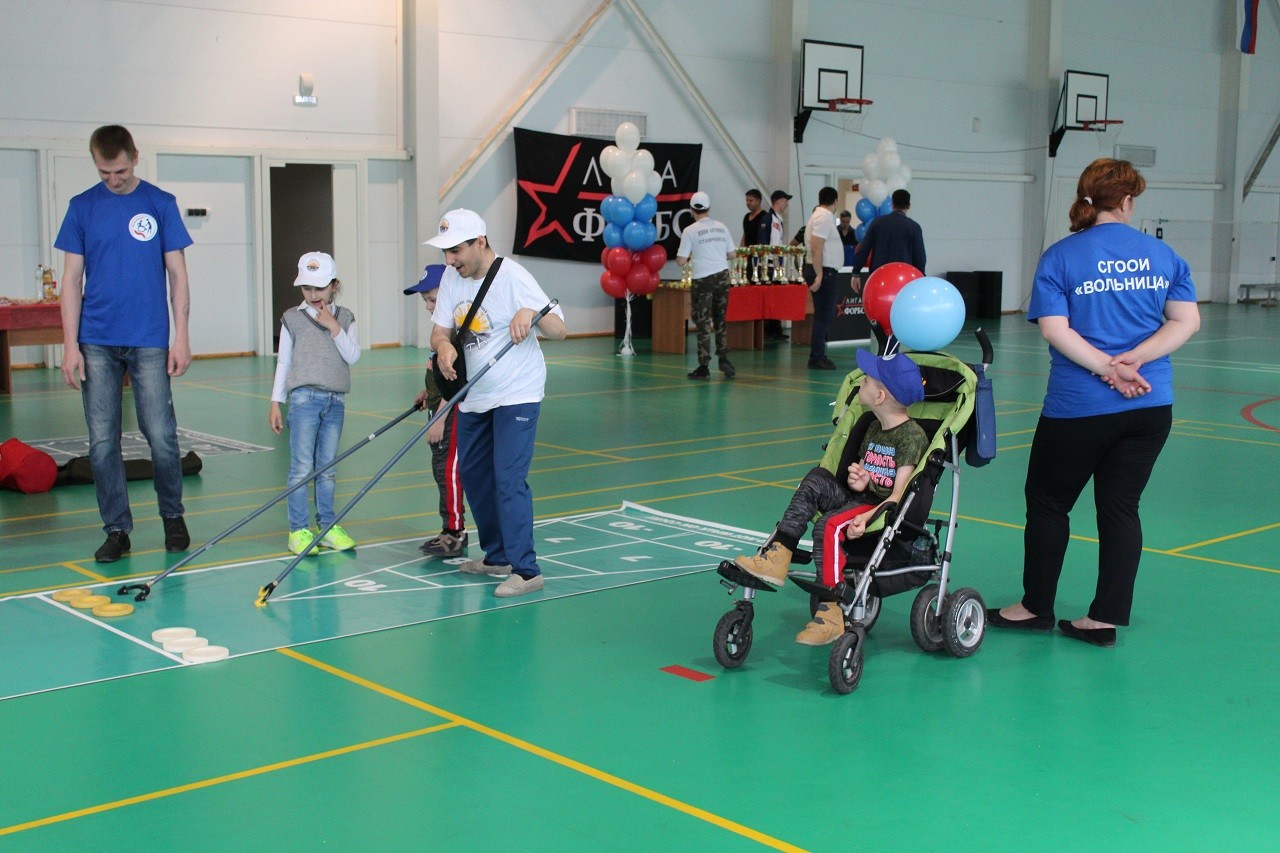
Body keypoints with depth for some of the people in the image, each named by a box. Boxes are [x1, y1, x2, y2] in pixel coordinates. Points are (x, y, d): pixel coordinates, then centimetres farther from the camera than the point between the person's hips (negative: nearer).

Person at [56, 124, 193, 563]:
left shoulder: (160, 204, 3)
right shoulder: (82, 207, 5)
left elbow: (177, 274, 5)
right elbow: (72, 279, 5)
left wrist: (181, 337, -2)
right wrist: (70, 345, -2)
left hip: (150, 342, -1)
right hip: (97, 343, 1)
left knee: (161, 436, -2)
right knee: (102, 442, 3)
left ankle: (172, 516, 19)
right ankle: (117, 529, 13)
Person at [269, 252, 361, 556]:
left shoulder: (344, 318, 10)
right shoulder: (292, 318, 5)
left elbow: (353, 356, 0)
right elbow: (283, 362, 7)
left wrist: (333, 327, -8)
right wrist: (276, 401, 4)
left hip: (335, 401, 3)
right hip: (304, 397, -2)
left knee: (327, 468, 8)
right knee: (301, 467, -5)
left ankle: (327, 526, 16)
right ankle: (298, 530, 0)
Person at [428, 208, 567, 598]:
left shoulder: (512, 277, -16)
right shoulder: (452, 277, 3)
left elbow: (559, 330, -18)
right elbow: (440, 329, 2)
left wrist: (532, 312, -39)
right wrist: (443, 345, -21)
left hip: (517, 394, -8)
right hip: (473, 395, 8)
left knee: (509, 479, -15)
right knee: (473, 475, 14)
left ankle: (526, 570, -11)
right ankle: (497, 557, 29)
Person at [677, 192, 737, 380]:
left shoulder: (690, 231, -6)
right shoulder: (721, 227, 6)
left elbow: (681, 261, -7)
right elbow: (731, 254, 11)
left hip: (703, 279, -4)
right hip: (722, 276, 4)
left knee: (703, 323, 1)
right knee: (720, 320, 15)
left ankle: (703, 367, 1)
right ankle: (723, 358, 9)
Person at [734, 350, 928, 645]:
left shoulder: (913, 436, -12)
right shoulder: (874, 427, 15)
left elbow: (899, 495, -19)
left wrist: (867, 518, -33)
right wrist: (857, 480, -6)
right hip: (864, 500, 8)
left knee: (829, 525, -31)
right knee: (816, 480, -13)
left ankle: (831, 614, -26)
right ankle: (777, 557, -23)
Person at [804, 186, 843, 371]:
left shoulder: (820, 216, 17)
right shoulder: (824, 217, -14)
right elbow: (816, 248, -22)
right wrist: (818, 276, -25)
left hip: (824, 272, 11)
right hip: (823, 272, -11)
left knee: (825, 315, 15)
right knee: (823, 316, -9)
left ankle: (818, 355, 20)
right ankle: (816, 358, -8)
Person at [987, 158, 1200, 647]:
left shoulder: (1061, 256, -4)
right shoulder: (1161, 253, 6)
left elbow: (1054, 329, -15)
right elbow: (1187, 320, 0)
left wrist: (1109, 366, -16)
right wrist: (1133, 359, -10)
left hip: (1079, 406, -3)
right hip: (1152, 406, 4)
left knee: (1047, 502, 11)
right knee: (1122, 507, 9)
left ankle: (1036, 607, 21)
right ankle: (1106, 619, 11)